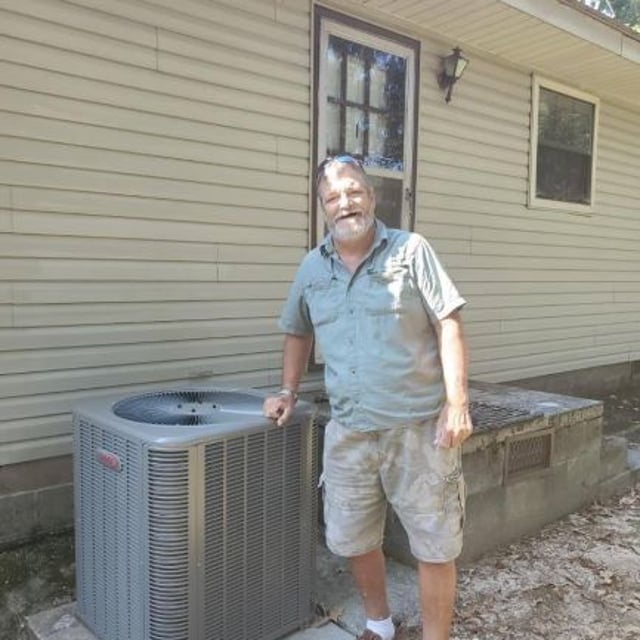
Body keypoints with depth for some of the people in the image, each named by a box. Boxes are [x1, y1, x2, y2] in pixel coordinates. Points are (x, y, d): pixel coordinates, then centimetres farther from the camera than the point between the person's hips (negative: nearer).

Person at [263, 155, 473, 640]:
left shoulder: (411, 250, -3)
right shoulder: (312, 268, 9)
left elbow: (449, 327, -7)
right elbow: (298, 333, 22)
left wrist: (457, 403, -14)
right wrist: (289, 391, 15)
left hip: (419, 427, -4)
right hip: (349, 432, 4)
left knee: (435, 546, 6)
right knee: (354, 541, 17)